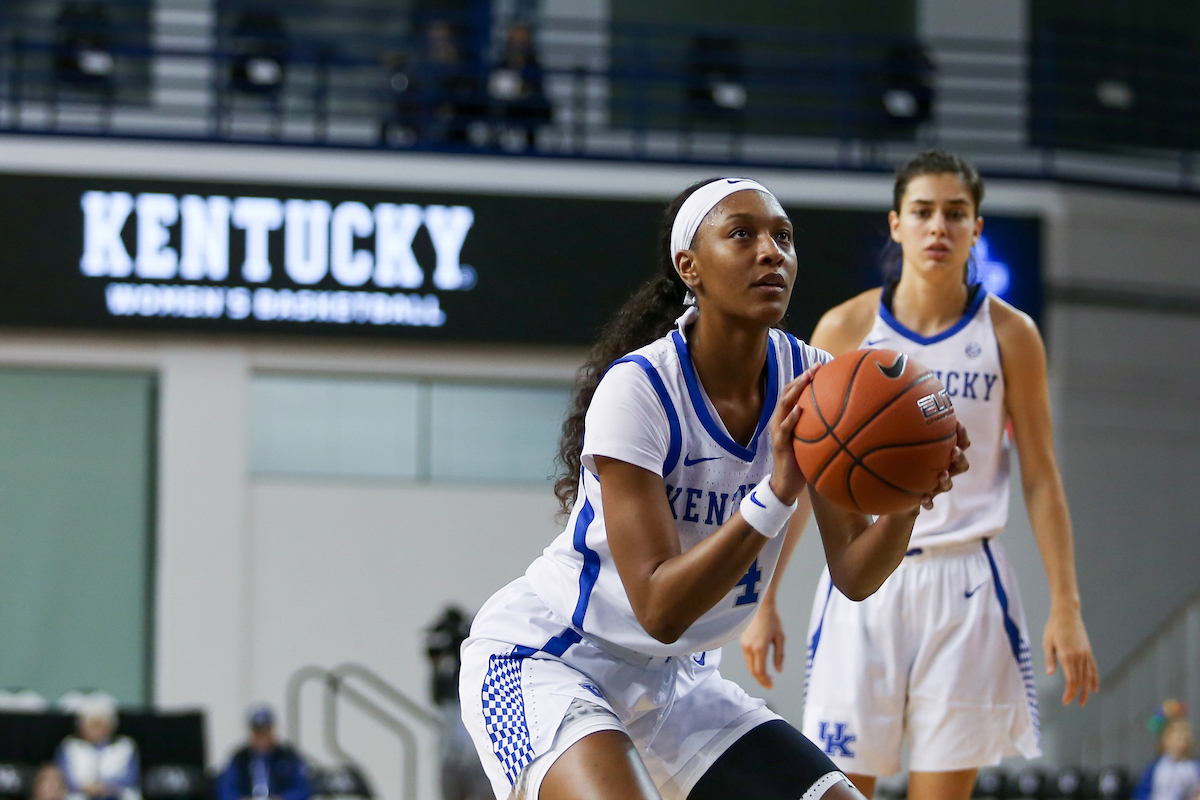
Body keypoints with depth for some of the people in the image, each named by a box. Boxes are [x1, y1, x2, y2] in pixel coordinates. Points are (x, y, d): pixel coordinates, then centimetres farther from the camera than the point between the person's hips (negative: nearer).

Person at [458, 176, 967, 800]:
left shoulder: (807, 380, -5)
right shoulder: (638, 390, -23)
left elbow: (853, 574, -7)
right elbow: (658, 608, -29)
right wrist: (775, 494, -39)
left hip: (671, 677, 7)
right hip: (541, 660, -7)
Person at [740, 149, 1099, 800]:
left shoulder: (1008, 335, 2)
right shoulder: (846, 329, 1)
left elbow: (1040, 479, 5)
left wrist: (1066, 607, -2)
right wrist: (763, 601, 2)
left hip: (964, 584, 0)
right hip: (864, 579, 0)